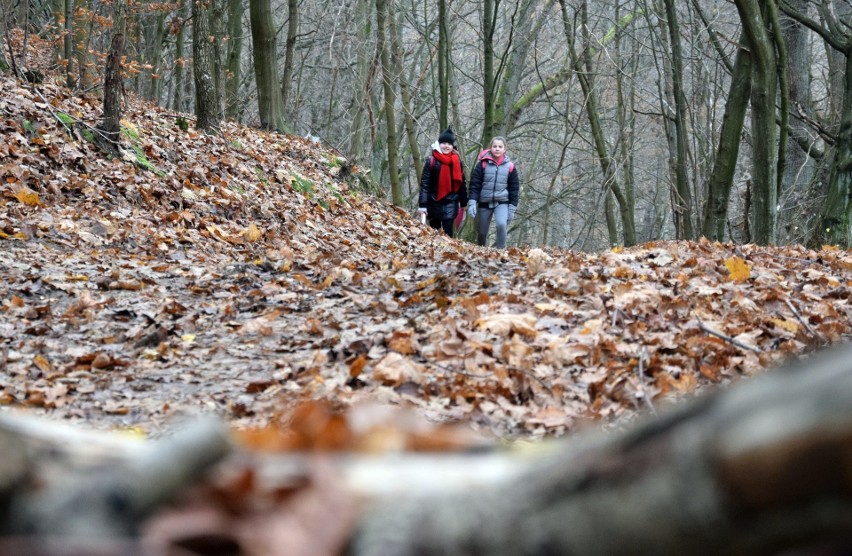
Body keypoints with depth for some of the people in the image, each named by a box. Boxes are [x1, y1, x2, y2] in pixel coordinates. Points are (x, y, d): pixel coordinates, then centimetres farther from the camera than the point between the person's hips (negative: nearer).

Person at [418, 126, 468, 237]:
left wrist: (463, 203, 8)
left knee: (448, 232, -6)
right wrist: (423, 205, -14)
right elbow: (424, 184, -8)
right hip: (434, 202, 0)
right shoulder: (431, 161, -6)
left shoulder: (457, 161, 2)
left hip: (451, 202, 0)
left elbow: (462, 182, 8)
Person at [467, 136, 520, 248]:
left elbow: (514, 188, 4)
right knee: (481, 231, 8)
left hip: (502, 202, -1)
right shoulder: (483, 164, -3)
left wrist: (512, 209, 0)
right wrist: (472, 203, -14)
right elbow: (474, 184, -4)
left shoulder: (510, 167, 0)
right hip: (484, 202, 1)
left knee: (501, 224, -27)